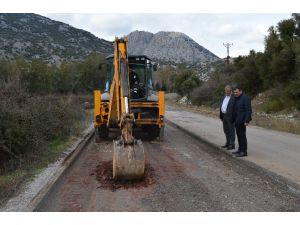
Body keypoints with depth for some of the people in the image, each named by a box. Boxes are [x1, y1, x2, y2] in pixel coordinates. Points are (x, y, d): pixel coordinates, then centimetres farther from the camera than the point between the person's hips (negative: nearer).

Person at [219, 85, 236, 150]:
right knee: (226, 130, 16)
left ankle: (232, 144, 4)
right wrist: (221, 116, 15)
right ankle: (228, 143, 27)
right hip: (224, 116, 9)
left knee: (231, 130, -2)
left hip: (230, 116, -9)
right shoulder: (225, 97, 15)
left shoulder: (233, 97, -13)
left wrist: (233, 117, -22)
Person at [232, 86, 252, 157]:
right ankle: (240, 149, 21)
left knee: (242, 135, -6)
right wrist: (233, 119, 15)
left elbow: (248, 110, -16)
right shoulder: (236, 99, 16)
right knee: (239, 135, 13)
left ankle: (244, 151, -1)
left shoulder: (245, 98, -11)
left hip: (242, 121, -9)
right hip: (237, 121, 9)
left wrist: (246, 121, -21)